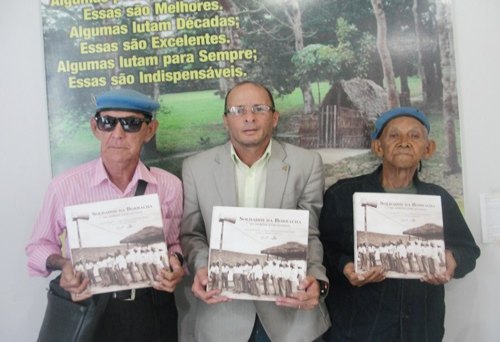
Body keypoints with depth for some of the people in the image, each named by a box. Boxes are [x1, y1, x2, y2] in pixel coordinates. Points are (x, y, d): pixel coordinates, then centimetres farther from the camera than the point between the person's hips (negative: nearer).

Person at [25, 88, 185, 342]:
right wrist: (62, 264, -17)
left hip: (152, 310, 2)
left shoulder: (170, 186, -5)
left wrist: (175, 264, -12)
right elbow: (40, 246, 3)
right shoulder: (65, 186, -10)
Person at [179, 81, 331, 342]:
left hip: (291, 311, 0)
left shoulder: (307, 164, -3)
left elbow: (310, 235, -1)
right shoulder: (196, 167, -1)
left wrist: (315, 277, -19)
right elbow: (191, 234, 4)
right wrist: (201, 268, -15)